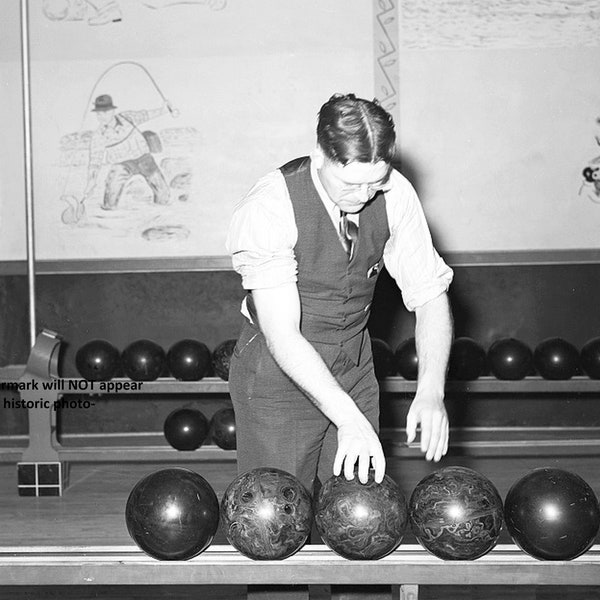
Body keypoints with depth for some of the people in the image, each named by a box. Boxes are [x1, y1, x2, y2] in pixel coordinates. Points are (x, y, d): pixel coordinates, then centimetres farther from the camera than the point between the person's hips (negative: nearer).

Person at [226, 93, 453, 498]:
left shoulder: (395, 195, -13)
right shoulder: (269, 208, -26)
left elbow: (429, 294, -9)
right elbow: (282, 335, -31)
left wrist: (431, 391, -24)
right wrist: (349, 419, -39)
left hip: (355, 369, 4)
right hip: (279, 372, -4)